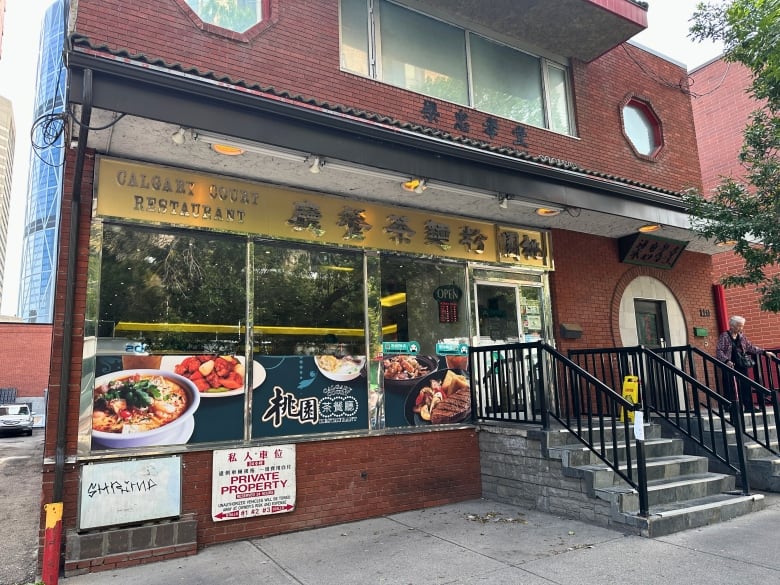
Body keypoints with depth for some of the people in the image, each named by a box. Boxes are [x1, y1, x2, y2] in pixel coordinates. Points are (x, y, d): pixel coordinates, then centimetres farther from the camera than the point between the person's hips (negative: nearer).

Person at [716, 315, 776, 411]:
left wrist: (764, 352, 12)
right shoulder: (724, 336, -7)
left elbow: (750, 347, 18)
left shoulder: (742, 336, 10)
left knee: (746, 387, 5)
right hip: (730, 366, -6)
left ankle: (749, 408, 14)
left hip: (742, 366, 6)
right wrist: (726, 361, -25)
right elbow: (719, 351, -13)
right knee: (732, 389, -4)